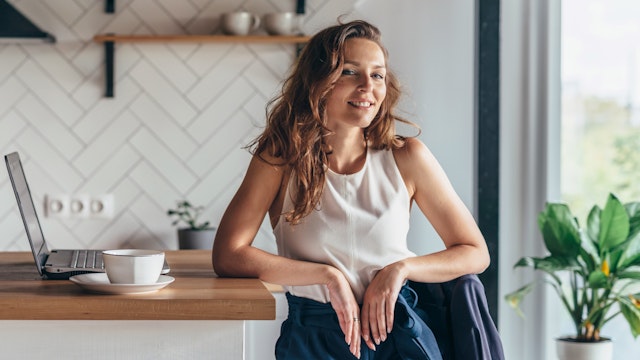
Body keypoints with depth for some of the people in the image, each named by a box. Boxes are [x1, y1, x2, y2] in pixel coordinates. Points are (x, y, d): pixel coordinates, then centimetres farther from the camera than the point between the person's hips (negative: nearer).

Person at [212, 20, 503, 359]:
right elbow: (227, 257, -9)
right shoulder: (279, 160, 0)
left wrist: (400, 268, -8)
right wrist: (329, 275, -12)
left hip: (395, 328, 2)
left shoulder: (405, 158, 3)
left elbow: (475, 253, 8)